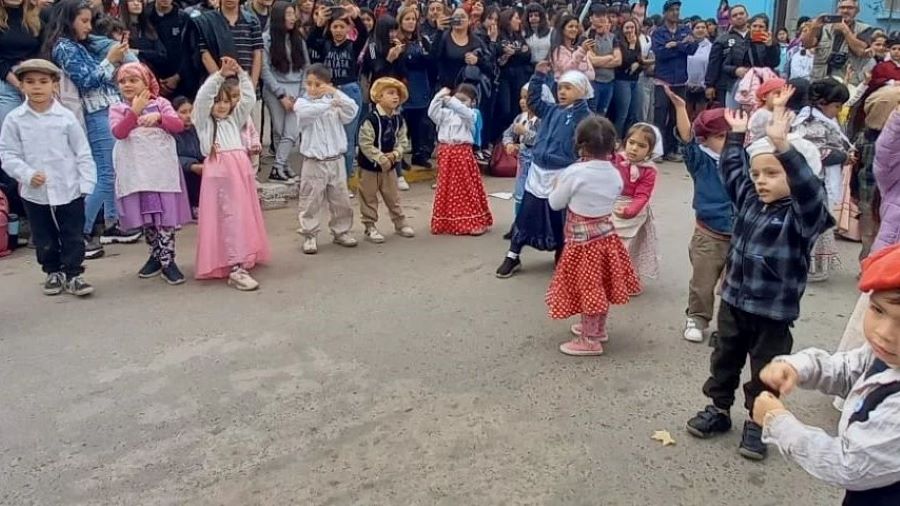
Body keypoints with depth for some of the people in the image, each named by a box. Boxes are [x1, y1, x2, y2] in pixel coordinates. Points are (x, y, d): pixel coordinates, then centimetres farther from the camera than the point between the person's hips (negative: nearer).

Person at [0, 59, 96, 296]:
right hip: (34, 193, 1)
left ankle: (73, 274, 19)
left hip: (69, 190, -1)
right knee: (44, 240, 14)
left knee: (73, 237, 6)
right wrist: (27, 174, -16)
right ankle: (54, 272, 32)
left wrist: (86, 183, -7)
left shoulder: (65, 117, -5)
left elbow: (83, 153, -2)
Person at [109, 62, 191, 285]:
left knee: (165, 215, -3)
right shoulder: (117, 109, 5)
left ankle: (167, 260, 3)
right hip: (136, 172, 2)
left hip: (162, 169, -1)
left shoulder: (160, 103, 6)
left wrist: (158, 117, -22)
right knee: (145, 217, 9)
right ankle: (156, 256, 24)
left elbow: (179, 125, -6)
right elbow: (118, 132, -12)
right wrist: (135, 111, -20)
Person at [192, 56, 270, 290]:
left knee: (245, 214, 8)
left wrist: (240, 73, 5)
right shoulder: (204, 122, 9)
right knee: (230, 216, -13)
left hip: (241, 168, 6)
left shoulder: (234, 120, 22)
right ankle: (236, 268, -17)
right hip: (219, 171, -6)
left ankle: (242, 259, 20)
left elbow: (249, 98, 14)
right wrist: (220, 74, -13)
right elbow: (202, 97, -7)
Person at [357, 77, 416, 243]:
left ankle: (400, 223, 28)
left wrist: (395, 154, -14)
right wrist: (382, 159, -21)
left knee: (393, 197, 16)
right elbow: (365, 145, -22)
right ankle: (370, 227, 15)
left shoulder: (398, 119, 0)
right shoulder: (371, 119, -20)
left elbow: (403, 141, 5)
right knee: (369, 199, 6)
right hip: (370, 166, -5)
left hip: (390, 165, 6)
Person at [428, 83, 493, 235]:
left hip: (462, 153, -4)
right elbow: (432, 113, -3)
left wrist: (451, 101, -30)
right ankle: (446, 222, 20)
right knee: (447, 188, 10)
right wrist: (439, 97, -12)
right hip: (446, 154, 4)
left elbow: (464, 111, -23)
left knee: (466, 188, 0)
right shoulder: (446, 113, 8)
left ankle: (473, 222, 6)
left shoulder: (470, 115, -2)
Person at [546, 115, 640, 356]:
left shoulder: (574, 173, -19)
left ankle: (590, 341, 12)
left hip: (582, 240, -6)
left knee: (587, 287, 3)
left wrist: (560, 185, 10)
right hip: (607, 235, 6)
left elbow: (555, 203, -8)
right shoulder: (615, 174, -2)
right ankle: (597, 328, 37)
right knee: (600, 285, 20)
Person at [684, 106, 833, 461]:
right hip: (733, 300, 6)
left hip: (773, 310, -6)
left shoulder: (803, 214, -17)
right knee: (725, 359, 19)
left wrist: (783, 145, -49)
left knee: (766, 370, 10)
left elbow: (808, 188, -38)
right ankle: (719, 409, 35)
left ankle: (757, 423, 26)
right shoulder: (749, 200, 2)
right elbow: (731, 170, 16)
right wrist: (737, 135, 12)